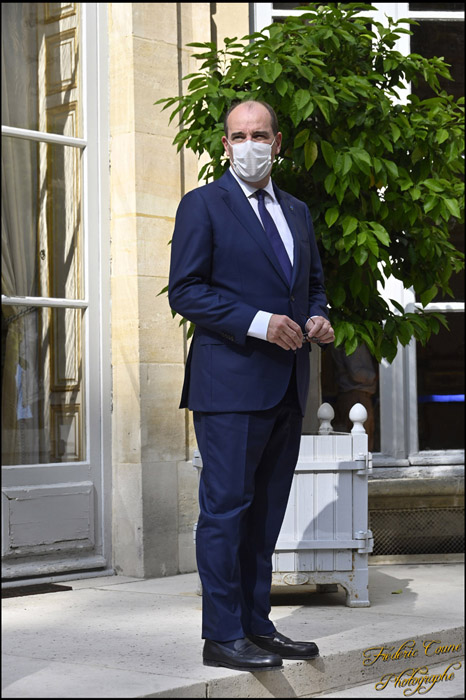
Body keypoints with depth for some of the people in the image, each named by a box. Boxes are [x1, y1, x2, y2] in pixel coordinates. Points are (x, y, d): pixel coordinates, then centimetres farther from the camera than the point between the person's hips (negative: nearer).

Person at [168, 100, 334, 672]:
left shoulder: (297, 212, 19)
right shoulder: (202, 205, -1)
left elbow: (314, 283, 27)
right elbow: (184, 290, -9)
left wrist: (318, 318, 4)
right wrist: (258, 322, -18)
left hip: (287, 388, 7)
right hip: (231, 383, -7)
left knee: (266, 511, 11)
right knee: (226, 508, -5)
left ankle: (256, 625, 18)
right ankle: (223, 636, 0)